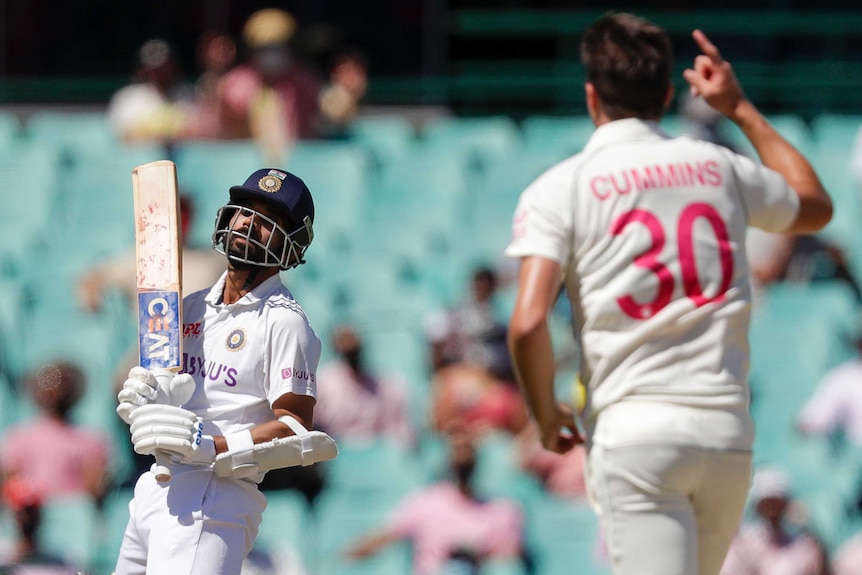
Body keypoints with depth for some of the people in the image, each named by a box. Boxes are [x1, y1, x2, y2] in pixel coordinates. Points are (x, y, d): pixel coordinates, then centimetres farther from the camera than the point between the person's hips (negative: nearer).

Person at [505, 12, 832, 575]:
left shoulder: (560, 189, -1)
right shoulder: (718, 167, 11)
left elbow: (528, 323, -13)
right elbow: (817, 206, 32)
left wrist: (547, 415, 5)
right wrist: (741, 110, 37)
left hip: (635, 430, -4)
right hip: (729, 430, 4)